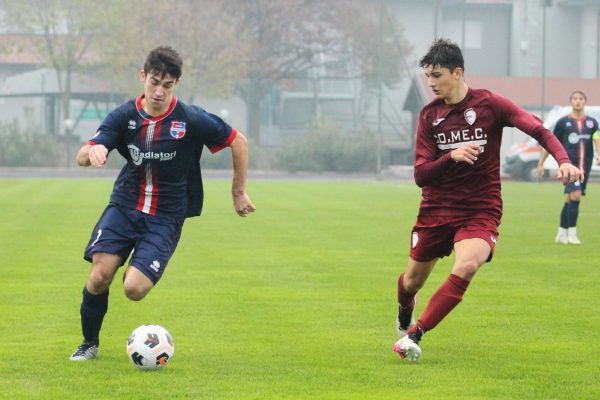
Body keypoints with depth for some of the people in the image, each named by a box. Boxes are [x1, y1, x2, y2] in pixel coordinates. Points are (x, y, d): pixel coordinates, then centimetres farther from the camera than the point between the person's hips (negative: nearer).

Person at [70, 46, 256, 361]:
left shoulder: (192, 120, -12)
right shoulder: (124, 116, -5)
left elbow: (238, 142, 1)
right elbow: (82, 157, -12)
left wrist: (239, 193, 7)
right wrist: (93, 152, -37)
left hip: (166, 217, -2)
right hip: (124, 205, 2)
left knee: (134, 289, -18)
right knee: (100, 276, -17)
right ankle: (89, 343, 9)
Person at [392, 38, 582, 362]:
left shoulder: (489, 104, -8)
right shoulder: (429, 115, 0)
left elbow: (539, 130, -12)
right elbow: (421, 175, -6)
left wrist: (563, 161, -30)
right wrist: (451, 157, -25)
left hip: (481, 210, -3)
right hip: (436, 210, 3)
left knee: (466, 267, -30)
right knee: (412, 281, 12)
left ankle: (415, 333, -20)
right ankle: (404, 313, 50)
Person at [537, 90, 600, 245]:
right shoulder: (563, 122, 4)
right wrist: (541, 163, 12)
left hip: (584, 166, 4)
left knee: (570, 199, 11)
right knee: (575, 195, -20)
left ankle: (562, 234, 21)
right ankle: (572, 234, -18)